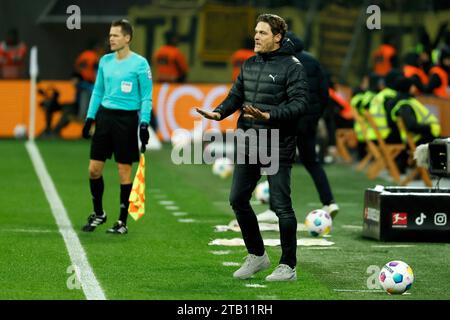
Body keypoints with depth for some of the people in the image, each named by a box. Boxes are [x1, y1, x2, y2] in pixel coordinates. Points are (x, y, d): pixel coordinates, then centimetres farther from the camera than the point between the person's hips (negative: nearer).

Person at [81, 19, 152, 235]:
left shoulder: (140, 63, -7)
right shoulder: (105, 61, 8)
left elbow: (146, 97, -6)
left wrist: (144, 124, -13)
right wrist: (90, 117, 11)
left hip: (126, 119, -5)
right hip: (104, 116, 5)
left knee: (124, 171, -1)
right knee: (94, 168, 3)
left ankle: (122, 222, 9)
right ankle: (98, 214, 22)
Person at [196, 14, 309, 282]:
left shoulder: (291, 66, -9)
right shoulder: (249, 65, 12)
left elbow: (301, 103, -17)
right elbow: (236, 96, 17)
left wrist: (270, 116, -29)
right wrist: (219, 112, -3)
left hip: (277, 147, -7)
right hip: (248, 146, 7)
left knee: (281, 206, -4)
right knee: (238, 199, 11)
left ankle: (288, 267, 6)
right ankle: (257, 256, 27)